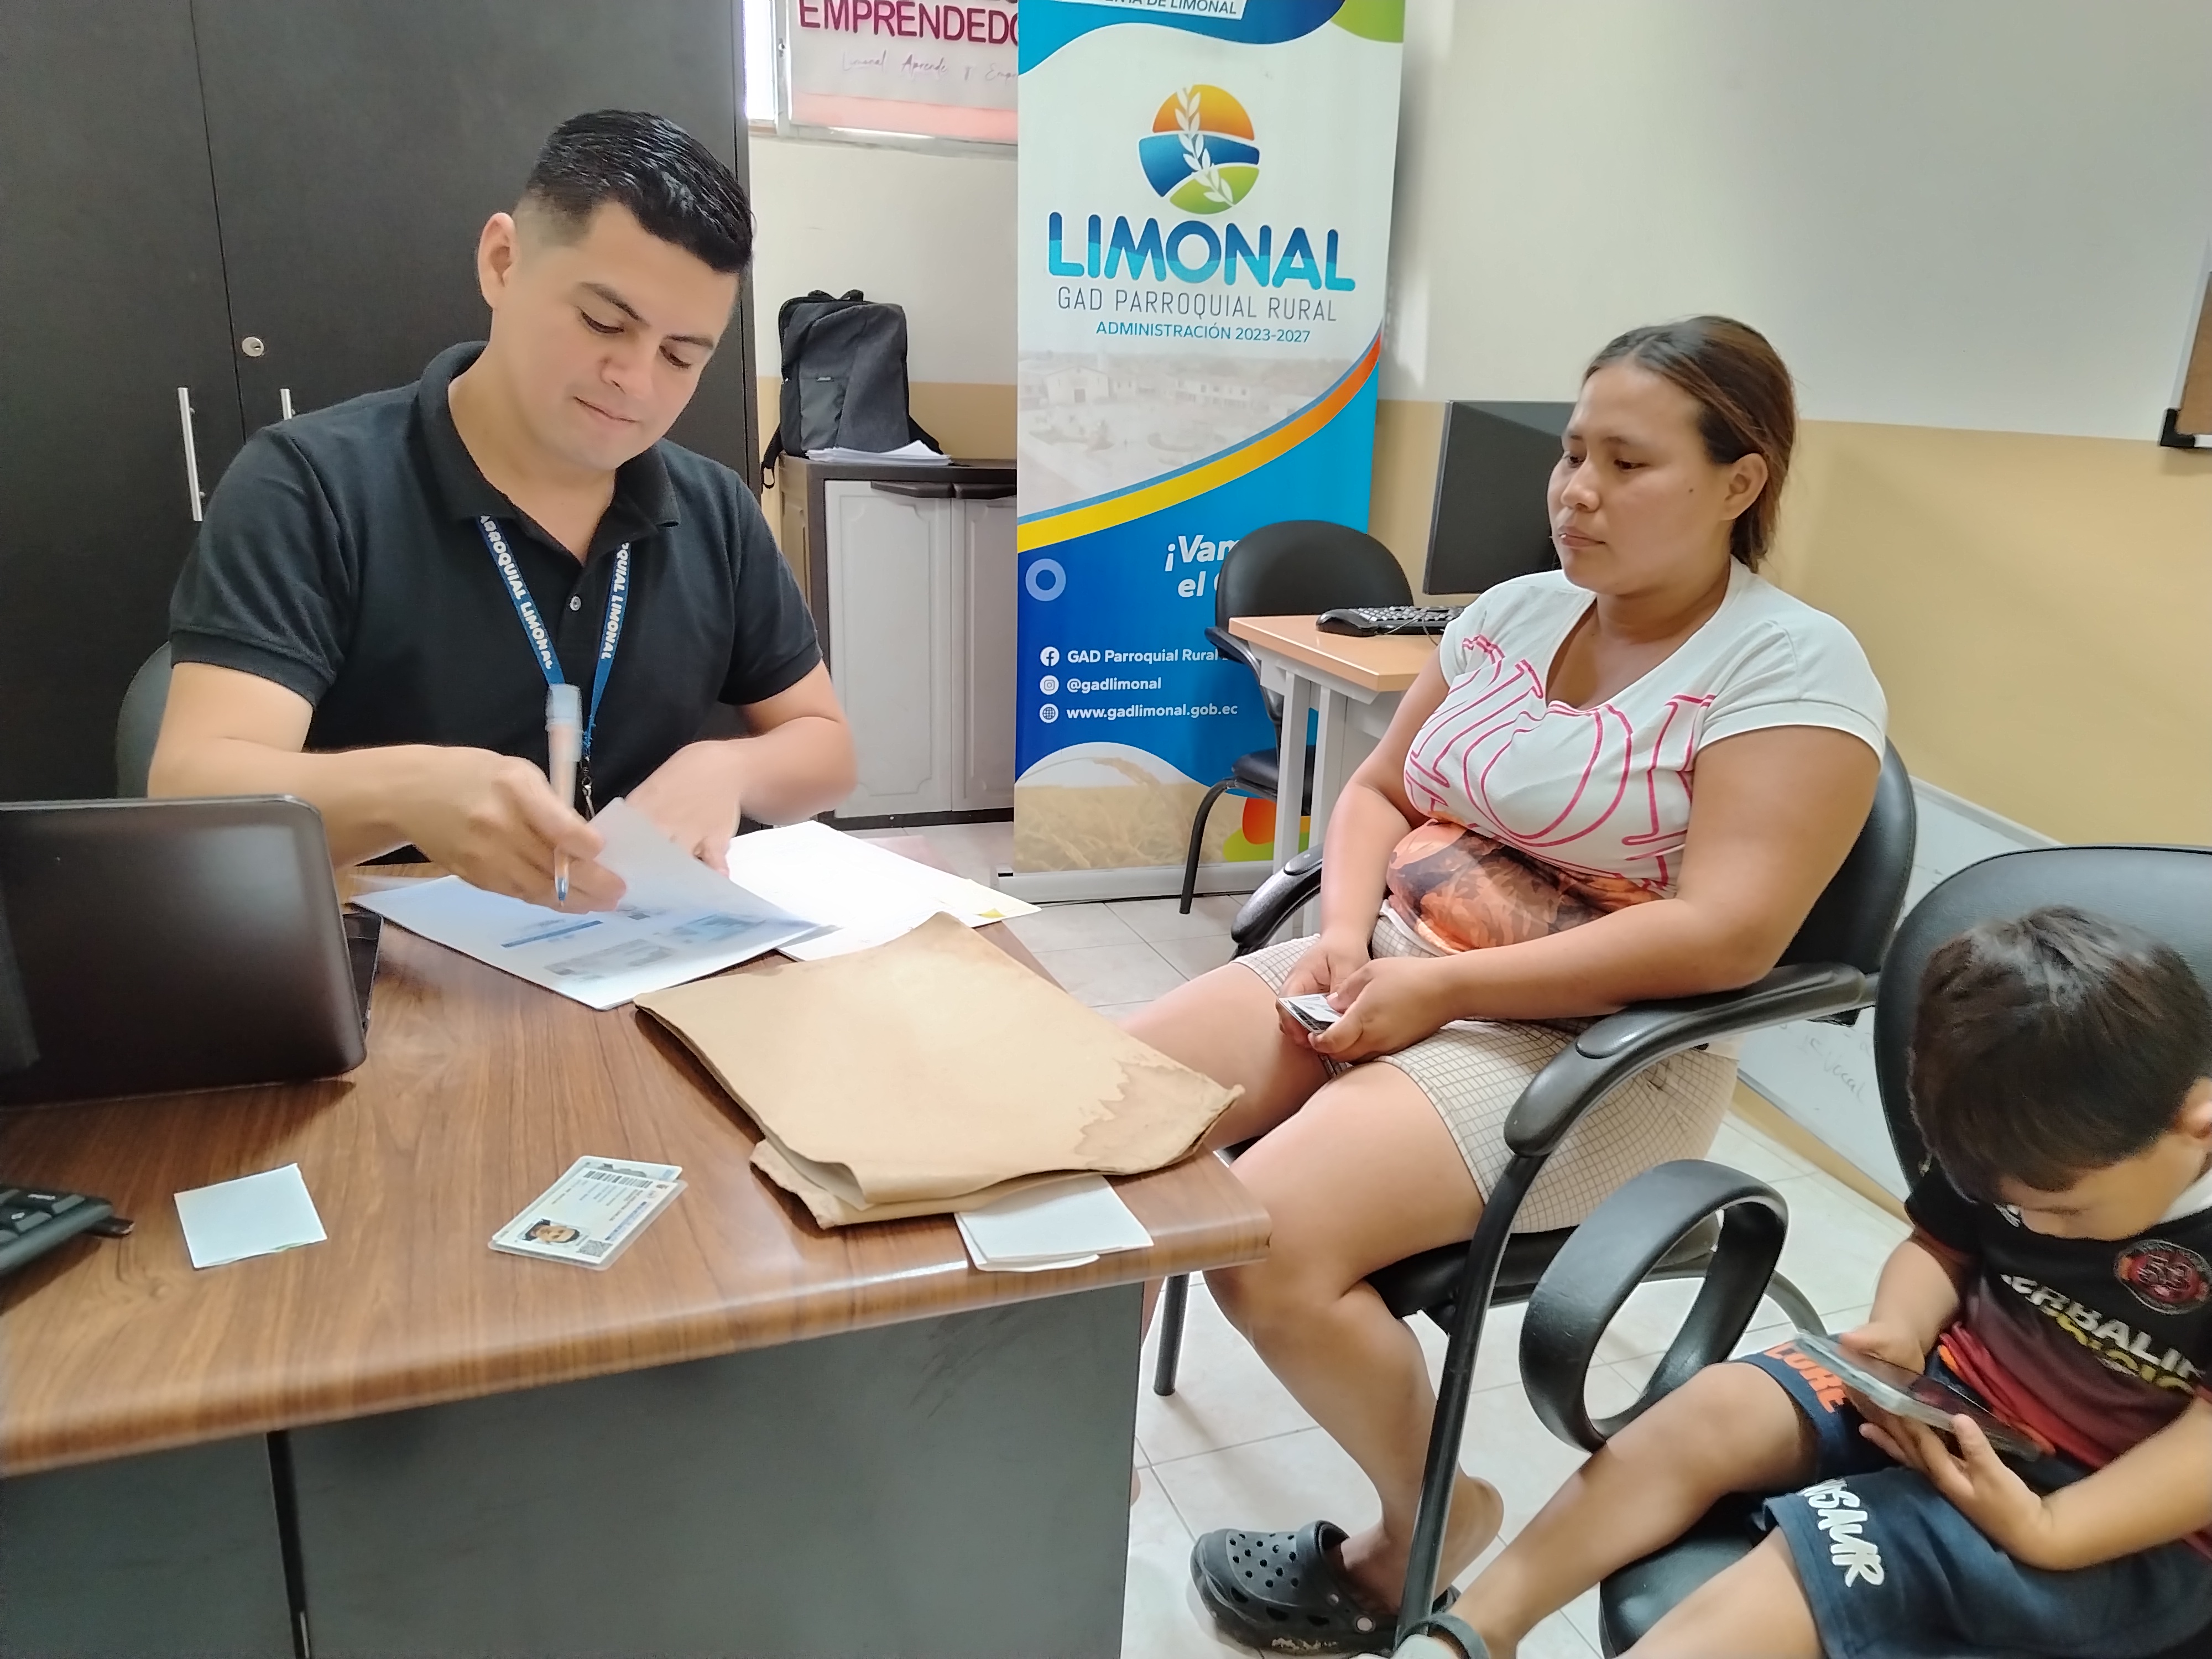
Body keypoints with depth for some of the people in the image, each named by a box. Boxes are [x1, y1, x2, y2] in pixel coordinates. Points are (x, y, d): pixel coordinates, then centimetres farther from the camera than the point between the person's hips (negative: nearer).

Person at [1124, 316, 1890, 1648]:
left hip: (1587, 1051, -7)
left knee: (1266, 1240, -26)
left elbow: (1726, 934, -20)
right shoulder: (1516, 610, 10)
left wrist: (1440, 989, -21)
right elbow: (1377, 790, 14)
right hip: (1386, 974, 7)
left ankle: (1431, 1518, 5)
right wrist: (1346, 935, -7)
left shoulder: (1797, 668, -10)